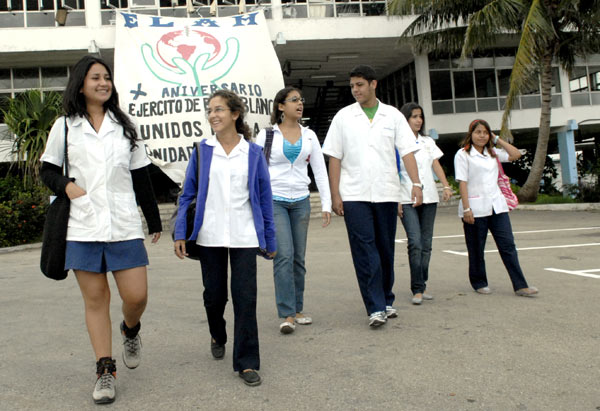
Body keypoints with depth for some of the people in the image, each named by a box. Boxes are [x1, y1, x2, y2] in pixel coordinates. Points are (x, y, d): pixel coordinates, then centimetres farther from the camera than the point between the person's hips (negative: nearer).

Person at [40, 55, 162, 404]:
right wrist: (66, 185, -9)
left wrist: (155, 221, 14)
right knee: (95, 298, 4)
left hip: (125, 225, 1)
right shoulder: (65, 126, 7)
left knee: (137, 296, -4)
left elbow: (141, 177, 12)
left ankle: (131, 330, 31)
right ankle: (105, 371, 16)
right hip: (83, 227, 0)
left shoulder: (125, 125, 11)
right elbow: (48, 169, 14)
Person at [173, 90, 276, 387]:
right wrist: (180, 233, -1)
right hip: (209, 237, 1)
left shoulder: (253, 153, 3)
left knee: (245, 298, -4)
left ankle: (247, 362, 7)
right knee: (214, 295, 11)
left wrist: (269, 239, 6)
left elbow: (264, 197, 6)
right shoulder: (202, 151, 4)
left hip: (244, 237, -1)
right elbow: (188, 194, 6)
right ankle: (218, 337, 41)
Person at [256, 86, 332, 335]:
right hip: (275, 200, -3)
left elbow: (320, 171, 9)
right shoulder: (267, 135, 0)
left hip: (301, 202, 4)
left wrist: (326, 204, 3)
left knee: (299, 258, 6)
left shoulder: (309, 135, 10)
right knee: (284, 256, -13)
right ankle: (287, 315, -8)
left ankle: (297, 310, 17)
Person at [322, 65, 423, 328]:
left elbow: (407, 151, 1)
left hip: (386, 193, 1)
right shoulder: (343, 116, 6)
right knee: (365, 250, -7)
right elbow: (334, 157, 4)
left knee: (386, 249, 8)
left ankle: (386, 301, 24)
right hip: (354, 194, -1)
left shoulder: (393, 115, 7)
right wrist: (335, 194, -4)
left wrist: (416, 183, -12)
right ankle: (376, 308, -4)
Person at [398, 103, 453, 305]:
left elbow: (436, 165, 9)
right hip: (407, 199, -5)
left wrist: (446, 186, -5)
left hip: (429, 197, 5)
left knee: (426, 243, 6)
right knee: (415, 243, -13)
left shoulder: (428, 142, 16)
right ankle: (417, 289, -9)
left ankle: (421, 286, 14)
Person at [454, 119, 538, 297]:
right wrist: (466, 209, -15)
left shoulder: (493, 153, 17)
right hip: (476, 208, -5)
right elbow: (462, 182, -8)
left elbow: (516, 154, 13)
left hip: (497, 206, 5)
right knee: (476, 249, 5)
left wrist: (497, 139, 11)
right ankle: (479, 283, 20)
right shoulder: (463, 154, -1)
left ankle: (520, 285, -2)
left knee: (508, 245, -1)